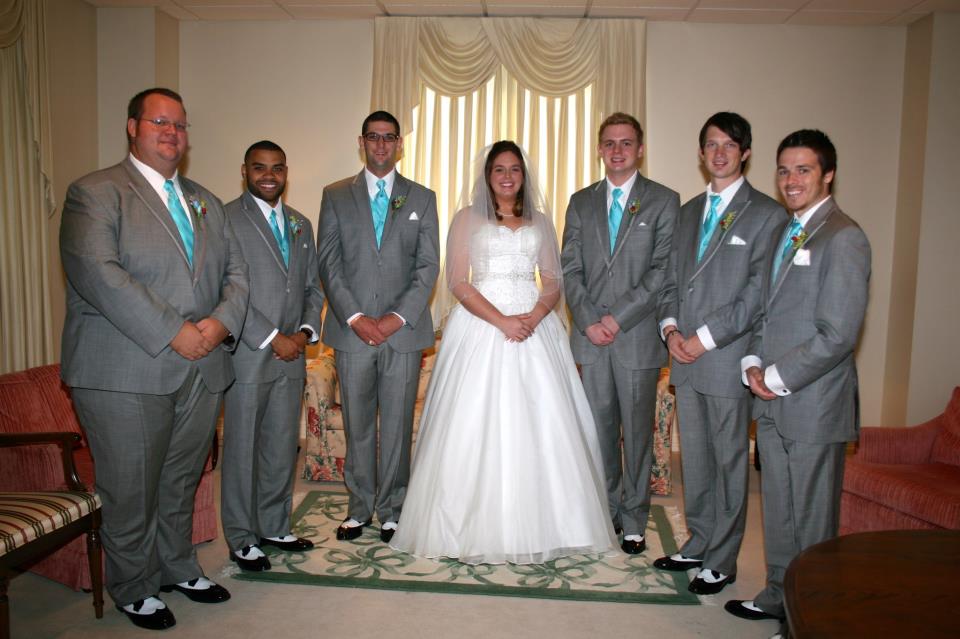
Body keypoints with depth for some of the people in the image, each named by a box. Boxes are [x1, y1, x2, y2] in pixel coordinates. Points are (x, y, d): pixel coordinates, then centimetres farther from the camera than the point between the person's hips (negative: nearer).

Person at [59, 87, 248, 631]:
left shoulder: (206, 202, 17)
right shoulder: (96, 193, -3)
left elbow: (236, 271, 12)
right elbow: (96, 271, -17)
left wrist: (222, 320, -9)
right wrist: (173, 332, -21)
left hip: (202, 371, 6)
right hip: (127, 375, -5)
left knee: (182, 484, 18)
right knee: (132, 493, 7)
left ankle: (179, 569, 37)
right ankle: (134, 590, 28)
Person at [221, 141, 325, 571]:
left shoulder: (301, 225, 15)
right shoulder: (226, 220, -6)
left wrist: (306, 331, 0)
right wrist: (272, 338, -14)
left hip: (291, 357, 6)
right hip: (247, 357, -6)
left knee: (283, 447, 13)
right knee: (242, 449, 5)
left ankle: (274, 528, 29)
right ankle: (241, 539, 20)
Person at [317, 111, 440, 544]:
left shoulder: (422, 198, 9)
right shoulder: (335, 196, 9)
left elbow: (428, 265, 1)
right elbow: (328, 263, 1)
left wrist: (398, 317, -10)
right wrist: (354, 318, -10)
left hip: (404, 330, 0)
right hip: (351, 330, 1)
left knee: (397, 424, 6)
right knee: (357, 425, 9)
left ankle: (391, 509, 21)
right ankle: (359, 507, 24)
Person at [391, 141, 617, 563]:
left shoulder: (540, 222, 16)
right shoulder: (467, 219, 7)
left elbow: (554, 283, 11)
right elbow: (458, 283, -3)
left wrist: (535, 317, -10)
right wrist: (502, 321, -15)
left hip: (535, 328, 3)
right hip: (480, 327, -2)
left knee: (540, 426, -1)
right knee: (477, 428, -4)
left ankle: (538, 527, 12)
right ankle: (477, 527, 8)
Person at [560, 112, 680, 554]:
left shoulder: (664, 200, 1)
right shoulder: (581, 202, 11)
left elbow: (664, 270, -7)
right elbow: (570, 269, 6)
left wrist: (619, 317, -14)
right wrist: (588, 320, -7)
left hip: (638, 336, -3)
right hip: (591, 336, 3)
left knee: (637, 431, 7)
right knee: (600, 429, 11)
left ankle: (634, 520, 21)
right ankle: (607, 510, 27)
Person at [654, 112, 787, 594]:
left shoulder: (766, 214, -5)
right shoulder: (689, 212, 15)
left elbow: (759, 292, -12)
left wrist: (705, 338, -15)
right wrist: (670, 326, -2)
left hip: (728, 359, -6)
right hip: (685, 357, 6)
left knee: (729, 461, 6)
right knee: (694, 458, 15)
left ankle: (722, 561, 20)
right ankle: (698, 544, 31)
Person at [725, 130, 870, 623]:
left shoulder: (843, 238, -13)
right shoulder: (783, 233, 14)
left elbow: (838, 334, -19)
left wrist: (778, 377, -14)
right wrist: (752, 363, 2)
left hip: (814, 403, -8)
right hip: (771, 400, 8)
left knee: (812, 518, 7)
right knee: (777, 508, 18)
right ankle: (778, 596, 35)